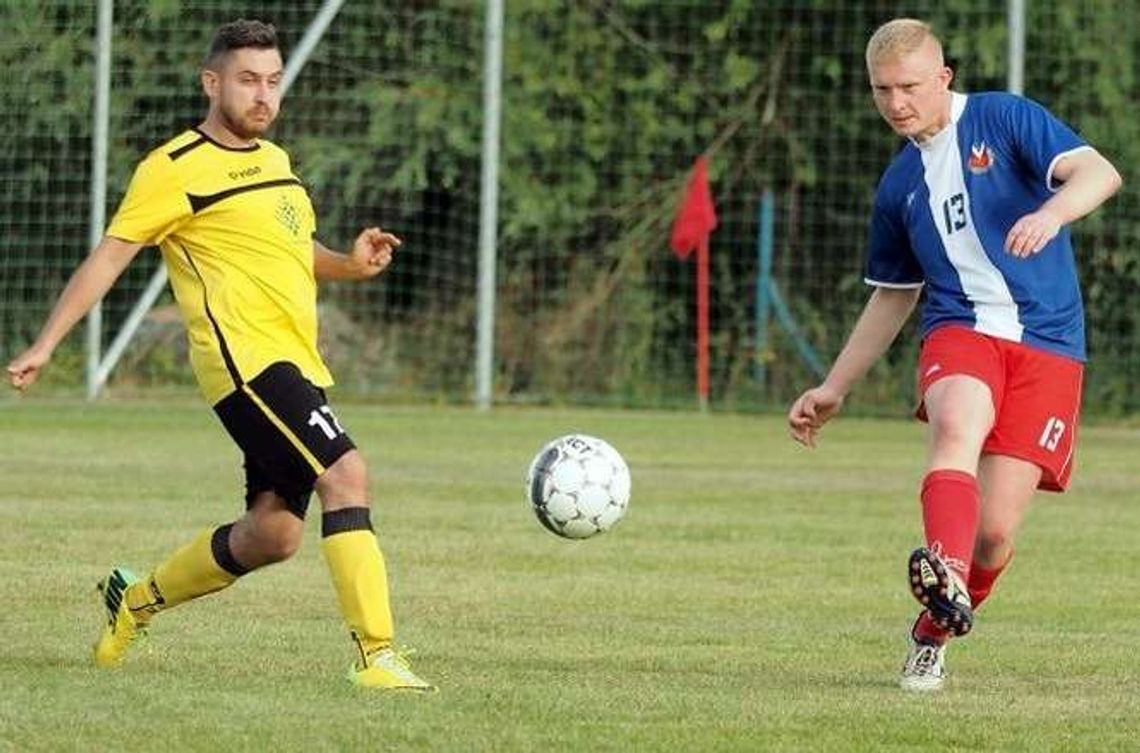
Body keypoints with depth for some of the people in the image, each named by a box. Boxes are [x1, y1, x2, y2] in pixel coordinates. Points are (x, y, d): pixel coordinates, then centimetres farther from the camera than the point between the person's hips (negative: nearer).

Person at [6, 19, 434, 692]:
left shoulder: (275, 160, 19)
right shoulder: (176, 169, -6)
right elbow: (109, 257, -3)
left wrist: (350, 263, 11)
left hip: (297, 367, 9)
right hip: (247, 358, -9)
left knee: (273, 534, 9)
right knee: (346, 472, -24)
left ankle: (138, 599, 31)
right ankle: (377, 656, -27)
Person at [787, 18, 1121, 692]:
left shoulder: (1003, 119, 1)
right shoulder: (900, 186, 17)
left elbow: (1099, 173, -12)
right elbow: (893, 297, 29)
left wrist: (1049, 214, -33)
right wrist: (833, 390, 28)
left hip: (1047, 344, -3)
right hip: (961, 330, 3)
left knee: (995, 529, -9)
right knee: (956, 424, -35)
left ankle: (934, 634, 19)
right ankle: (947, 578, -58)